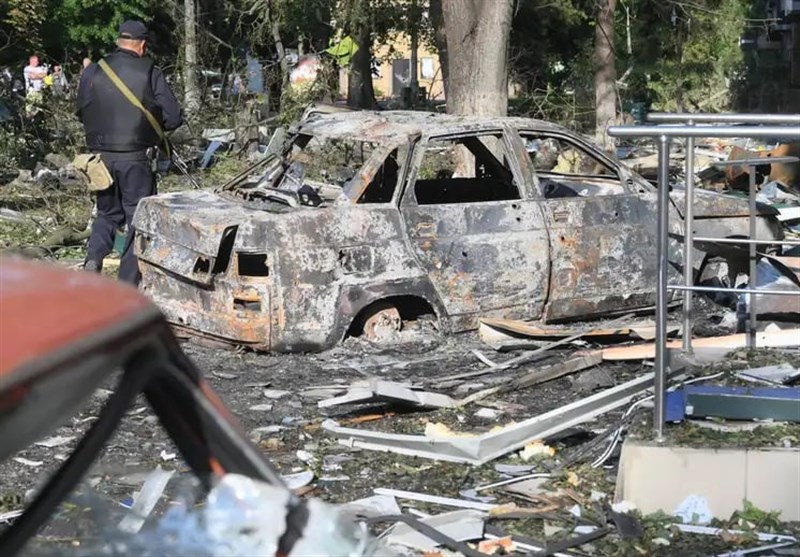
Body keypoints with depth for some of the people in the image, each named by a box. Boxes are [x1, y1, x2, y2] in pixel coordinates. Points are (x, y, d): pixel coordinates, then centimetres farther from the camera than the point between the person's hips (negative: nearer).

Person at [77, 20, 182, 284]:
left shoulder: (92, 72, 0)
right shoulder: (150, 74, -8)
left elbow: (82, 113, 12)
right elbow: (173, 118, -7)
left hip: (101, 156, 3)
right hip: (136, 159, -3)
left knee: (107, 213, 22)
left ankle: (93, 258, -2)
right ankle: (128, 286, 8)